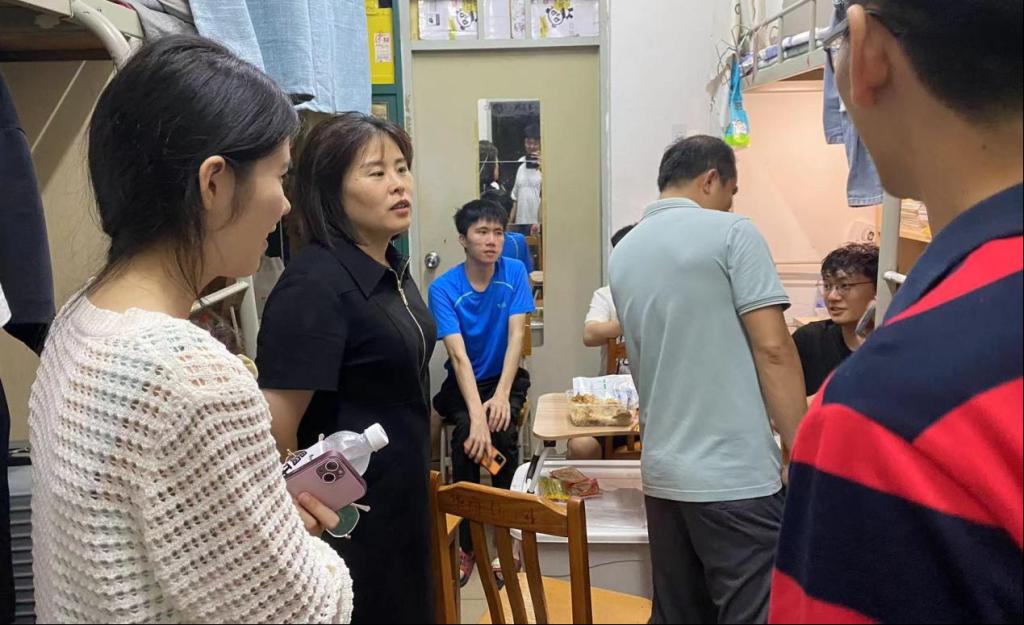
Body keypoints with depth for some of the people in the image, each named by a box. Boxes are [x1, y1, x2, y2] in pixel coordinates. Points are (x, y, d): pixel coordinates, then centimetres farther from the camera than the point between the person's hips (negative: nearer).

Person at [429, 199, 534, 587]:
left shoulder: (514, 273, -9)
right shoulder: (444, 288, -16)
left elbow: (516, 335, -15)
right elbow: (459, 356, -24)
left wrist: (501, 395, -28)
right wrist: (476, 415, -37)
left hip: (506, 377, 1)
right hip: (462, 383, -1)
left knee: (503, 431, -28)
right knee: (466, 434, -29)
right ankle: (467, 544, -13)